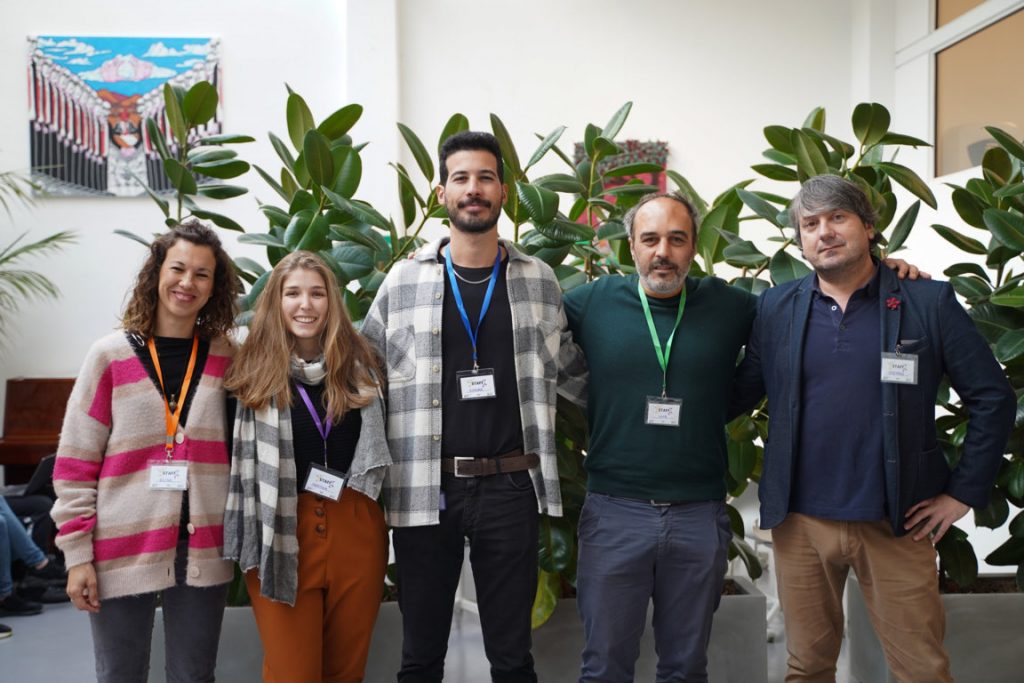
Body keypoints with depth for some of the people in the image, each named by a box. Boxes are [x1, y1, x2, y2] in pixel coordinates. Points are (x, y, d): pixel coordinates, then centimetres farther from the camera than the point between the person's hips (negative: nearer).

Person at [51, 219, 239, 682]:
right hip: (122, 550, -1)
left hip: (203, 551, 2)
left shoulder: (227, 358, 4)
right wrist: (77, 554, -6)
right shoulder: (110, 355, -2)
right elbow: (75, 462, -2)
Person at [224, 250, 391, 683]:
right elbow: (242, 462, 1)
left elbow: (377, 445, 19)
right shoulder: (256, 371, -1)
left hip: (356, 530, 2)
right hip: (282, 536, -2)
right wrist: (248, 542, 0)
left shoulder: (358, 363, 5)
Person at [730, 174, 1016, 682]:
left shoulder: (928, 303, -2)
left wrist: (963, 492, -2)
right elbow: (741, 391, 8)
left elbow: (992, 398, 0)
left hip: (896, 524, -1)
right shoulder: (775, 308, 3)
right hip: (800, 521, 2)